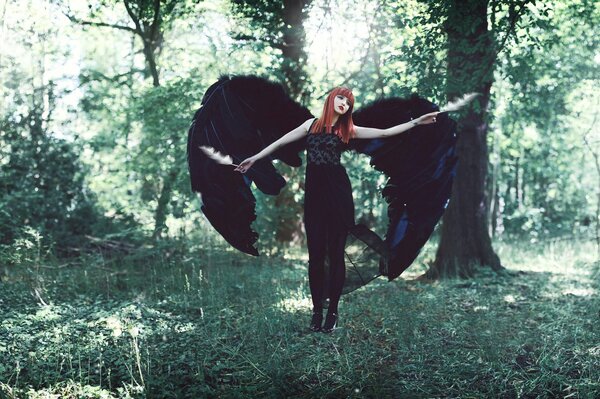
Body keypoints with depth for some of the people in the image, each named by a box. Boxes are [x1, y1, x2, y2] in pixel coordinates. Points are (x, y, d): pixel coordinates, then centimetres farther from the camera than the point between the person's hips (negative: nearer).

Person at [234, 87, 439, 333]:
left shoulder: (347, 130, 9)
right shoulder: (312, 124, 13)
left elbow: (385, 132, 8)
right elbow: (281, 142, 17)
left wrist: (416, 122, 5)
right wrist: (255, 158, 18)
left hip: (338, 191, -1)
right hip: (314, 193, 1)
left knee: (335, 253, 2)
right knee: (315, 253, 2)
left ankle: (332, 311, 10)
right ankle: (317, 310, 11)